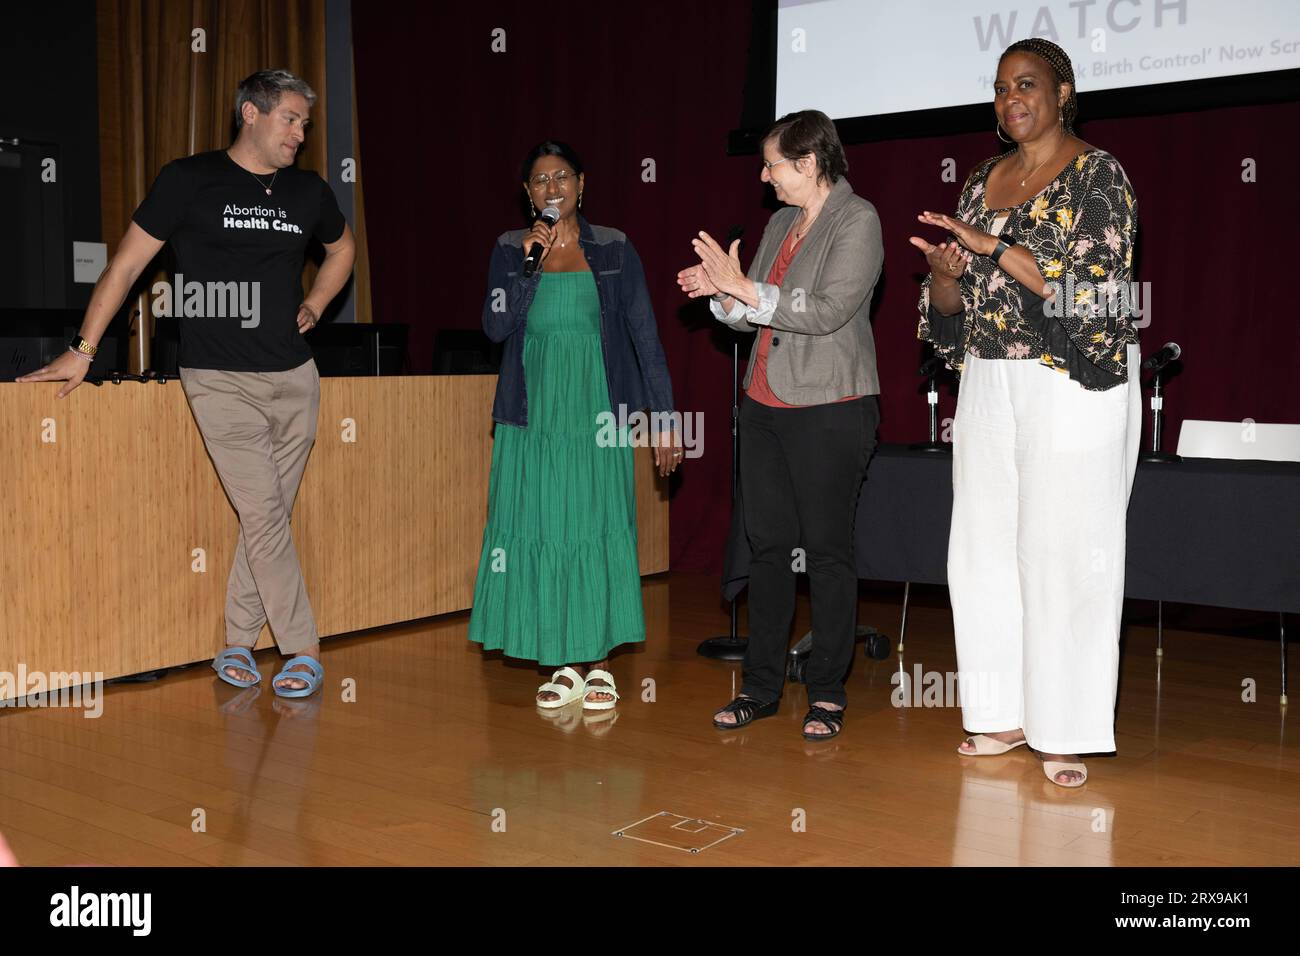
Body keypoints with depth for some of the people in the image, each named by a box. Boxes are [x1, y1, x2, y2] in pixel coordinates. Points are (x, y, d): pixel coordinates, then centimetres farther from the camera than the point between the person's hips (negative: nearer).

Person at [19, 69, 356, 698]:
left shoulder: (308, 191, 10)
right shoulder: (189, 181, -2)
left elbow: (342, 248, 32)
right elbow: (125, 266, 0)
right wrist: (82, 351, -2)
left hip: (294, 378, 5)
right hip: (220, 379, -4)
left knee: (268, 515, 6)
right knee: (263, 514, -9)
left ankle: (237, 645, 18)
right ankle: (303, 651, -1)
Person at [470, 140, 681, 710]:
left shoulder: (614, 250, 4)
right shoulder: (510, 249, 8)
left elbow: (644, 335, 3)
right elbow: (495, 326, -4)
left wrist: (665, 417, -1)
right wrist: (530, 263, -13)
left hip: (597, 414, -1)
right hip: (534, 415, 2)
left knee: (600, 531, -1)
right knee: (541, 532, 2)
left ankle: (599, 664, 11)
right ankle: (563, 665, 14)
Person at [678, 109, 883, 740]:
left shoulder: (857, 220, -7)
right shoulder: (780, 224, 15)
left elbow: (828, 311, -18)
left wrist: (744, 287, -17)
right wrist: (721, 294, -3)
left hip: (829, 409, -7)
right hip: (765, 405, 7)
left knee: (827, 549, 0)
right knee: (767, 545, 8)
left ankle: (827, 692, 11)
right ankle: (761, 686, 17)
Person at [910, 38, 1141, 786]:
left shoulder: (1098, 175, -4)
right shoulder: (983, 182, 14)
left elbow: (1097, 288, -15)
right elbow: (950, 303, 14)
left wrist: (996, 246, -19)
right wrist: (944, 273, -9)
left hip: (1073, 387, -6)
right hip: (989, 384, 6)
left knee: (1065, 554, -4)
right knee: (985, 550, 7)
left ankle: (1064, 733, 6)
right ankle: (1006, 716, 19)